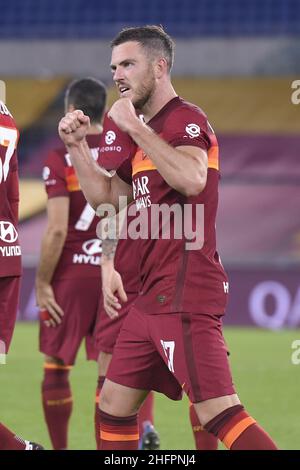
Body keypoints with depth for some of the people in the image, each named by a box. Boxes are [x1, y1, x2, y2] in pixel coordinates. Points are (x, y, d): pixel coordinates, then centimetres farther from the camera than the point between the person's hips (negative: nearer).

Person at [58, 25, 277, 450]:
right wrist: (76, 145, 15)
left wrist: (135, 126, -23)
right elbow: (103, 195, 28)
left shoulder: (186, 119, -9)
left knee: (219, 413, -16)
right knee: (114, 405, 14)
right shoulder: (147, 132, 19)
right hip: (153, 297, 10)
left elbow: (192, 179, -29)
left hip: (184, 296, -10)